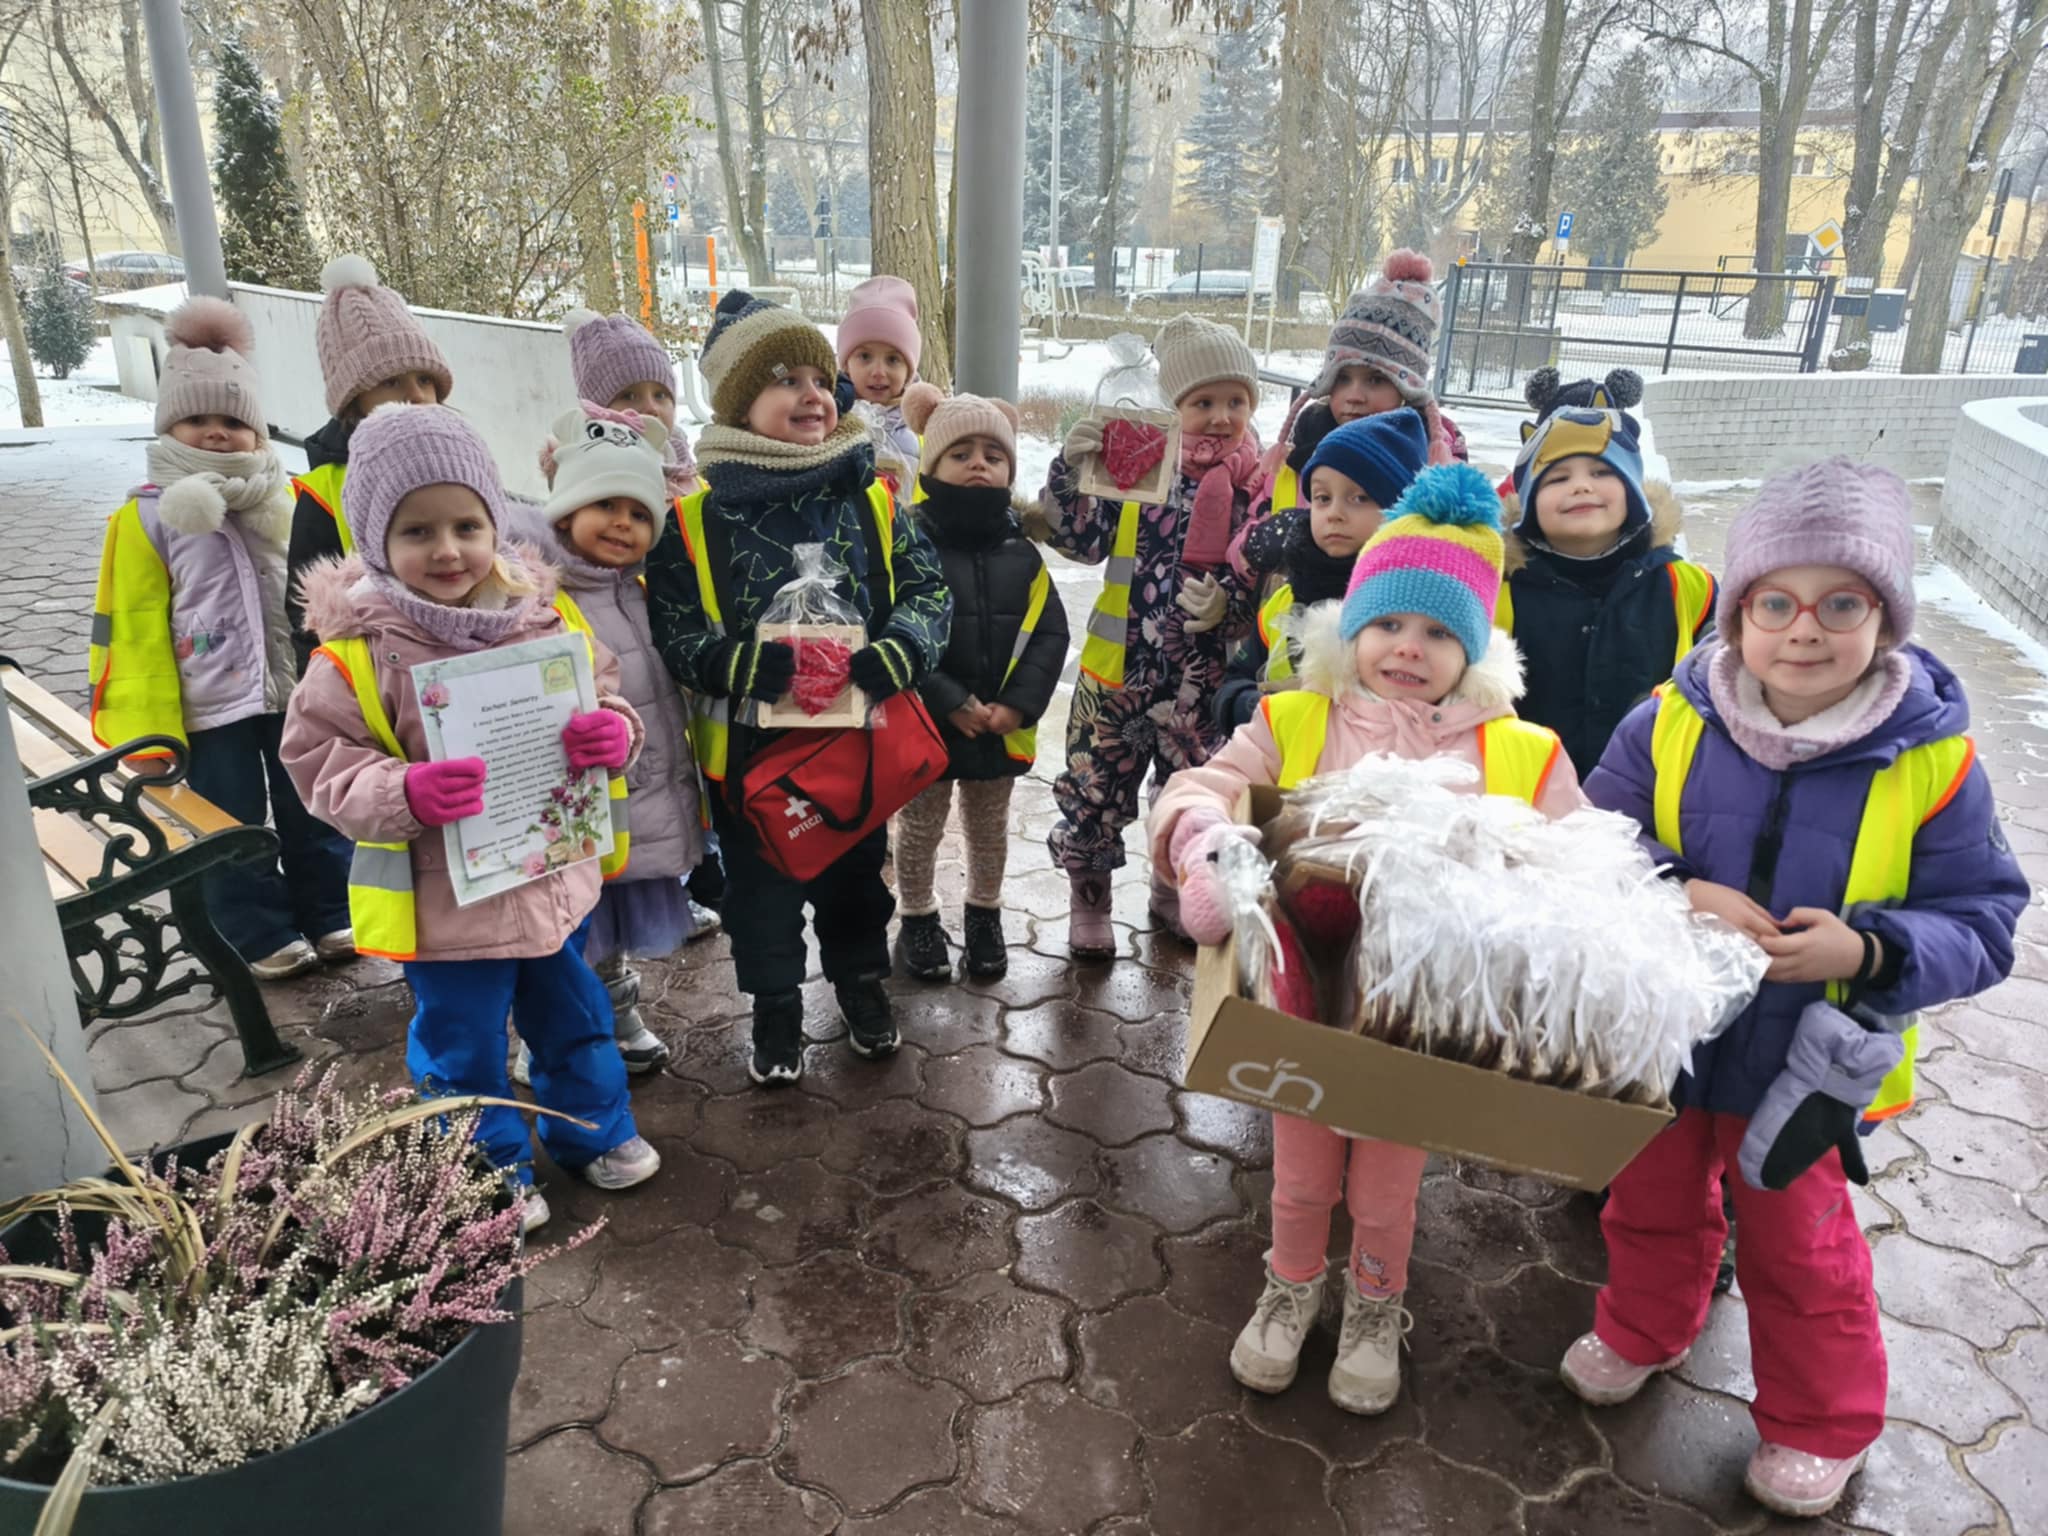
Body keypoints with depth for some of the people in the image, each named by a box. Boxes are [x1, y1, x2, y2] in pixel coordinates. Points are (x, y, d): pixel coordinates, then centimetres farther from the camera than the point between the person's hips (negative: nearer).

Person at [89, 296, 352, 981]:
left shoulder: (288, 500, 3)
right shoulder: (147, 515, -5)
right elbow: (134, 629, -6)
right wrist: (149, 729, -10)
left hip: (298, 692, 2)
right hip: (211, 709, -2)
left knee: (313, 813, 13)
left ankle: (332, 916, 27)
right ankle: (264, 937, 21)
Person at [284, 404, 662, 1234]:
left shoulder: (546, 618, -6)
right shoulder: (360, 649, -16)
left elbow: (605, 693, 5)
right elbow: (317, 757, -11)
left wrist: (613, 734, -18)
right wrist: (401, 793, -29)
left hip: (553, 877, 4)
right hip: (445, 902, -4)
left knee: (574, 1018, 24)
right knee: (462, 1048, 15)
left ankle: (594, 1132, 48)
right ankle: (492, 1174, 39)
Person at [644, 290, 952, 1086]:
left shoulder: (872, 499, -3)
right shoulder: (695, 516, -11)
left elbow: (929, 589, -3)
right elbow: (670, 627, -12)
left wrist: (896, 653, -22)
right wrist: (743, 663, -29)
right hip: (749, 743, -2)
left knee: (855, 871, 21)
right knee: (760, 882, 16)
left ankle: (861, 979, 45)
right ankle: (775, 1003, 38)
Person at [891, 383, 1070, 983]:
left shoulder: (1022, 555, -1)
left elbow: (1050, 634, -3)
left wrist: (1018, 704, -15)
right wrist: (950, 703, -22)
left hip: (1001, 726, 3)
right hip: (924, 725, -3)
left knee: (990, 826, 20)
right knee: (920, 827, 15)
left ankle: (984, 916, 40)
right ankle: (918, 919, 34)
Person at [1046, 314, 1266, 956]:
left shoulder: (1260, 484, -2)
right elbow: (1083, 539, -9)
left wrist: (1228, 603, -19)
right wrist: (1069, 469, -23)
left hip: (1202, 674, 2)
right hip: (1121, 662, -1)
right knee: (1094, 787, 8)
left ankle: (1171, 891, 43)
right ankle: (1089, 901, 31)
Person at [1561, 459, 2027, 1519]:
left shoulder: (1931, 762, -16)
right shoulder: (1669, 722, -14)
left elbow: (1982, 925, -10)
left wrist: (1867, 952, -29)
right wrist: (1681, 892, -27)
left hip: (1801, 1064, -2)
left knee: (1797, 1246, 18)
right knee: (1651, 1204, 25)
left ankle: (1822, 1423, 44)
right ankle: (1643, 1331, 54)